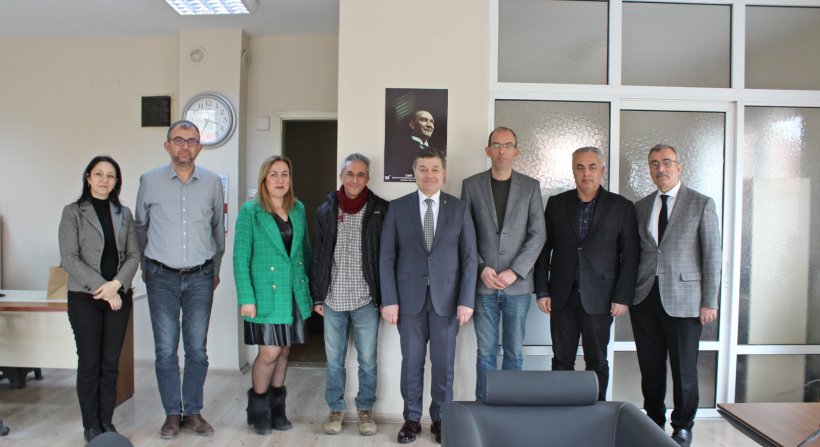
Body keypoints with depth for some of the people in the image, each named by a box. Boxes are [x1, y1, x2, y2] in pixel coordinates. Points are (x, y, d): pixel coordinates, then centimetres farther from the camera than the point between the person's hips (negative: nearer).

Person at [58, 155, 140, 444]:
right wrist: (100, 287, -15)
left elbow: (133, 255, 5)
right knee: (89, 363, 3)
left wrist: (116, 284, -11)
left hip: (119, 297, 3)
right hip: (84, 298, -3)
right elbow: (69, 258, -8)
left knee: (111, 363, 7)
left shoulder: (124, 213, 10)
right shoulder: (73, 212, 0)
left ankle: (107, 421, 18)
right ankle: (91, 425, 15)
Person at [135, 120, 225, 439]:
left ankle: (193, 412, 19)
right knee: (166, 349, 3)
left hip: (200, 278, 1)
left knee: (197, 349, 5)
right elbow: (141, 226, 13)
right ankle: (172, 414, 17)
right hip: (162, 278, 0)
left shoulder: (212, 183, 2)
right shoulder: (150, 181, 0)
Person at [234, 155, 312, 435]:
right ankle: (258, 408, 21)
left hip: (295, 293, 5)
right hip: (266, 294, -4)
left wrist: (308, 286, 8)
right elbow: (240, 258, -9)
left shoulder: (298, 209, 7)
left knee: (284, 350, 11)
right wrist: (246, 298, -14)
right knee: (269, 352, -3)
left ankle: (277, 406, 28)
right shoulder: (250, 211, -7)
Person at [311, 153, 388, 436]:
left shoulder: (381, 210, -3)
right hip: (333, 299, 2)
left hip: (366, 299, -2)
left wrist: (386, 297, -4)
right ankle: (336, 409, 29)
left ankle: (365, 409, 27)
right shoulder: (326, 211, 4)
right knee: (334, 360, 12)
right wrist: (317, 296, 5)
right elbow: (317, 256, 7)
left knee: (367, 360, 8)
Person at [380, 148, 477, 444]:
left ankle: (440, 418, 26)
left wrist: (466, 300, -6)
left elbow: (469, 257, 1)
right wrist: (389, 300, -6)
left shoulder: (460, 208, 2)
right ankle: (412, 418, 25)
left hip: (447, 298, 0)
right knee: (412, 362, 9)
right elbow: (387, 257, 0)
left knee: (443, 363, 9)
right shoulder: (397, 208, 1)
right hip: (410, 298, 0)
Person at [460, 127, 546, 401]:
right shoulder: (471, 185, 5)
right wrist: (481, 268, -9)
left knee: (514, 352, 8)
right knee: (485, 352, 6)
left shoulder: (530, 186, 6)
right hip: (483, 284, 0)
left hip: (518, 284, 1)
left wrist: (514, 271, -10)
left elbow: (538, 234, 0)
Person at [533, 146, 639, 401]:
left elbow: (629, 255, 1)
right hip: (562, 296, 2)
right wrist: (542, 291, 1)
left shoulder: (621, 206, 3)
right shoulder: (556, 204, 7)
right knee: (561, 361, 7)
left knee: (597, 363, 6)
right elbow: (544, 249, 7)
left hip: (599, 298, -1)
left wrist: (622, 297, -5)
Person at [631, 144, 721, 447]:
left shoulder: (701, 204, 1)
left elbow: (712, 255, -2)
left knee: (683, 368, 5)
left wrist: (709, 302, -6)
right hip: (645, 297, 3)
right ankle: (654, 422, 26)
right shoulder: (641, 207, 12)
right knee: (650, 367, 10)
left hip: (683, 299, -3)